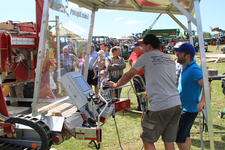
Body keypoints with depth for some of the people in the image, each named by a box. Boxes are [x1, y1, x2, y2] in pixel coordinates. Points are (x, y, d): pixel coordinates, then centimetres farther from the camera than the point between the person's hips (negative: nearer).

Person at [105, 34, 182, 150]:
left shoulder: (146, 56, 0)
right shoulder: (170, 59, 18)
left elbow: (128, 75, 6)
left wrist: (115, 85, 22)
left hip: (160, 106, -7)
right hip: (176, 103, 7)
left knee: (147, 140, 6)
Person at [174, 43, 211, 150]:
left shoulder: (194, 69, -23)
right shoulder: (184, 68, 8)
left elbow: (207, 86, -33)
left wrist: (202, 101, -45)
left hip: (189, 110, -10)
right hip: (183, 108, 10)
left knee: (179, 138, -3)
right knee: (185, 135, 20)